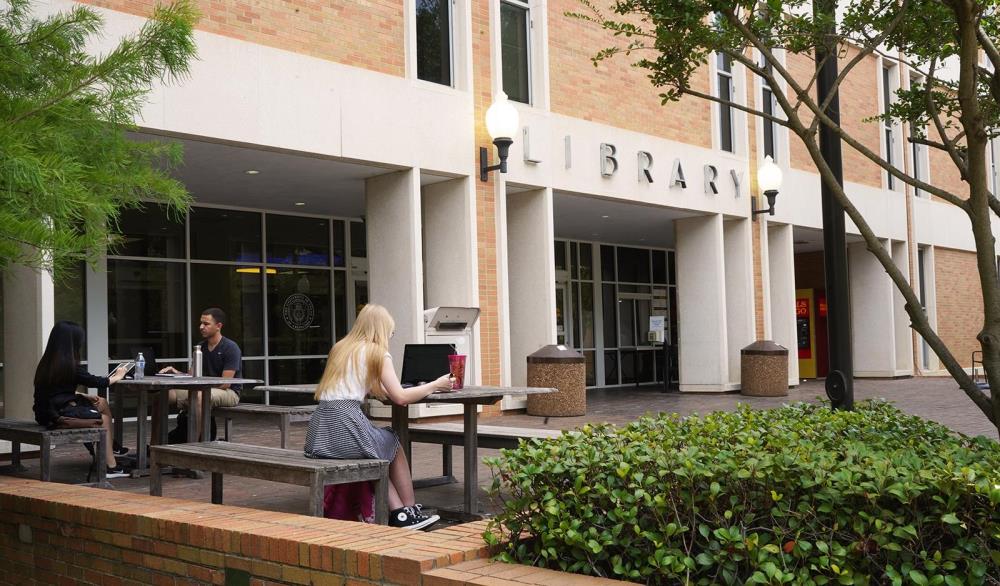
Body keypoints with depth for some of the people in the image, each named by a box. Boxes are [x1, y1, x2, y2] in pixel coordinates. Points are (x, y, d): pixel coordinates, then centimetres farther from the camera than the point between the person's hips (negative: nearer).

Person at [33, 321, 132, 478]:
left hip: (46, 412, 8)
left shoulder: (46, 363, 7)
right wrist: (117, 377, 11)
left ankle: (111, 447, 26)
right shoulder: (69, 366, -17)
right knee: (103, 418, 10)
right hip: (58, 416, -8)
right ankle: (111, 466, 12)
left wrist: (83, 396, 12)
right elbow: (95, 382, -6)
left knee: (101, 403, 19)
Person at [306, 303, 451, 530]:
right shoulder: (377, 352, 0)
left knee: (379, 450, 28)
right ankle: (409, 512, 28)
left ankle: (398, 512, 23)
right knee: (394, 447, 22)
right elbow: (400, 397, -5)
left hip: (318, 433, 6)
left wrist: (380, 388, 29)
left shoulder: (340, 347, 20)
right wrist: (435, 385, 7)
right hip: (345, 427, -6)